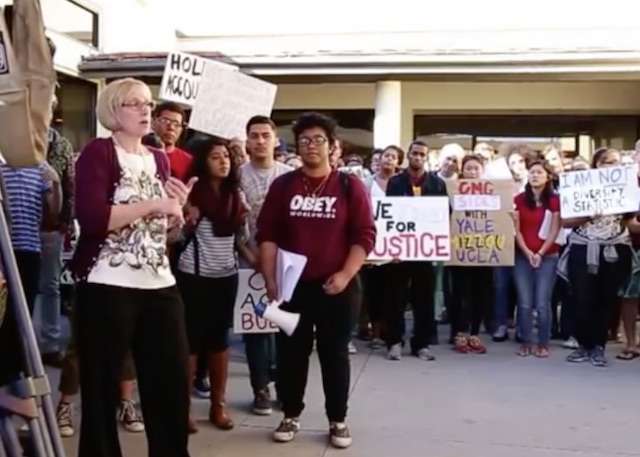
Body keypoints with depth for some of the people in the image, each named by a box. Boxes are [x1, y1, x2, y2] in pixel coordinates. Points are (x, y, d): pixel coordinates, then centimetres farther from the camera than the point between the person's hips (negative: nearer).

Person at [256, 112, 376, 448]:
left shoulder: (350, 187, 0)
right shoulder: (283, 185, 4)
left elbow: (365, 235, -4)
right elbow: (267, 234, 2)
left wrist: (344, 275, -14)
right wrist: (270, 279, -5)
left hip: (335, 287, -1)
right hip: (291, 285, 2)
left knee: (334, 354, 7)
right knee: (291, 352, 9)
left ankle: (338, 420, 19)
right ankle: (291, 416, 23)